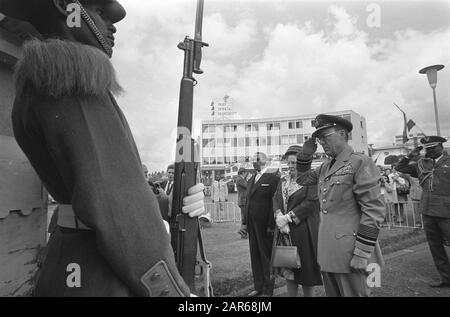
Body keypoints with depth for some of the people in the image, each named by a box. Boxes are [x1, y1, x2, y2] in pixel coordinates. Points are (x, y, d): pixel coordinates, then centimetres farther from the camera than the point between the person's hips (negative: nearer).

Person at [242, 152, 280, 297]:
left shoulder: (273, 179, -8)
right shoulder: (251, 179, 15)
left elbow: (275, 203, -13)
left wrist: (271, 225, -17)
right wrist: (245, 222, 12)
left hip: (265, 225, -7)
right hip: (252, 224, 7)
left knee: (266, 256, 5)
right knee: (255, 255, 13)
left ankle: (268, 290, 20)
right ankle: (258, 287, 27)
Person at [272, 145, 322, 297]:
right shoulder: (283, 181, 13)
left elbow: (312, 202, -16)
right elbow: (276, 199, 8)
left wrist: (289, 216, -17)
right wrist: (279, 216, -12)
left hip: (304, 231, -6)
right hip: (285, 231, 6)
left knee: (306, 268, 5)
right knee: (288, 268, 12)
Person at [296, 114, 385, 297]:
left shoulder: (360, 162, -11)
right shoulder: (325, 167, 12)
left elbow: (374, 211, -15)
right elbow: (302, 179, 23)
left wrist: (362, 254, -18)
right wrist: (306, 153, 9)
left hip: (349, 254, -7)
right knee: (332, 293, 17)